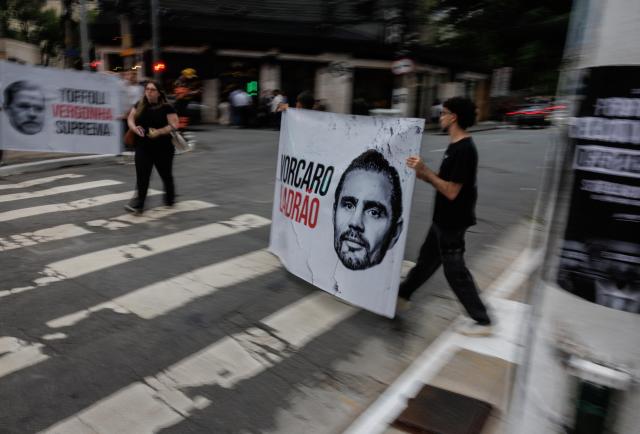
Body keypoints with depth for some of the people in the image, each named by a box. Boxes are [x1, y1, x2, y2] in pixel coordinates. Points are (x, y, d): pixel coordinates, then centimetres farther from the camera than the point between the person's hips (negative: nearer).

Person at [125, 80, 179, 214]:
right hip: (143, 147, 3)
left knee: (166, 174, 14)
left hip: (163, 148, -2)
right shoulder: (139, 105, 8)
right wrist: (134, 128, -12)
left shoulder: (166, 107, -6)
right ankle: (138, 204, -7)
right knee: (141, 175, -6)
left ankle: (170, 198, 37)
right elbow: (130, 118, 11)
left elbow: (174, 125, -11)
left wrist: (159, 132, -25)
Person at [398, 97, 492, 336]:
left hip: (452, 222, -10)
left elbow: (451, 191, -25)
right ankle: (402, 296, 35)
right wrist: (420, 174, 6)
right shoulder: (456, 146, 8)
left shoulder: (463, 150, -23)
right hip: (444, 219, 10)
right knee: (426, 259, 20)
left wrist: (424, 170, -24)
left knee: (455, 270, 1)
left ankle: (482, 321, 14)